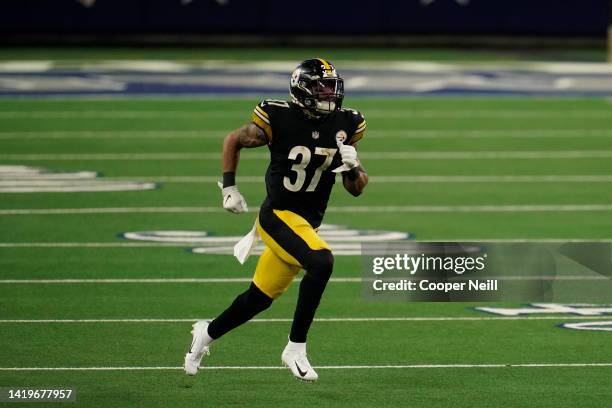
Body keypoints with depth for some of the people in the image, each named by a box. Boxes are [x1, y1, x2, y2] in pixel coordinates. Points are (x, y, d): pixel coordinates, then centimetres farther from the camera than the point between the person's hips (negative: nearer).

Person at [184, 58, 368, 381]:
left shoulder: (345, 125, 0)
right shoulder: (278, 119, -13)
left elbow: (357, 189, 6)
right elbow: (233, 141, 6)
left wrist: (352, 167, -15)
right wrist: (229, 188, 1)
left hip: (308, 222, 6)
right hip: (278, 215, -6)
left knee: (259, 299, 13)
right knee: (321, 263, -30)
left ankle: (207, 333, 40)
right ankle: (296, 348, -19)